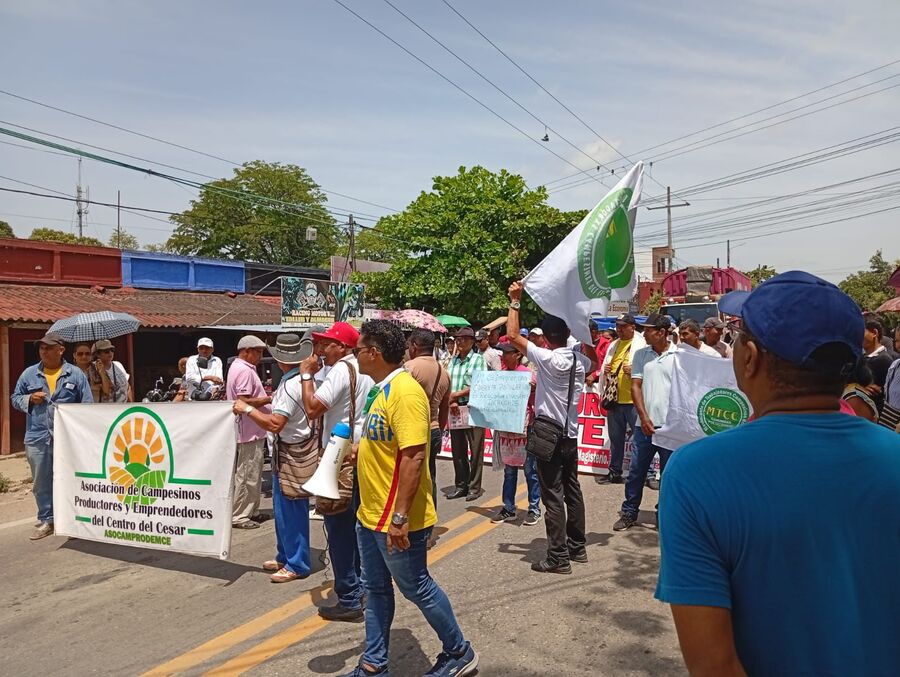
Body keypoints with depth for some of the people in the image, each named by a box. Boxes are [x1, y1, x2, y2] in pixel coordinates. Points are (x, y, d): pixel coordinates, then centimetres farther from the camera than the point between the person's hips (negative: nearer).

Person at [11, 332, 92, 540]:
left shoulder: (75, 374, 1)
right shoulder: (29, 374, 9)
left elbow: (87, 405, 0)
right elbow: (15, 398, 15)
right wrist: (30, 399, -6)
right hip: (37, 438, 3)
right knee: (41, 482, 9)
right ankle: (46, 520, 21)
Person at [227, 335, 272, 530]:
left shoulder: (237, 367, 17)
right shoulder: (245, 370, -17)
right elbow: (244, 401, -24)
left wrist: (265, 398, 11)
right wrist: (268, 399, -15)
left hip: (251, 431, 11)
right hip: (250, 432, -11)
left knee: (252, 474, 17)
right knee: (247, 475, -4)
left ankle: (251, 511, 26)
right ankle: (238, 516, 3)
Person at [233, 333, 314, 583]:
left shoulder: (290, 385, -22)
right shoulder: (304, 379, 8)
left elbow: (275, 424, -26)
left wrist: (248, 409, -17)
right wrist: (274, 400, 36)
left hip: (291, 454, -10)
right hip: (298, 450, 10)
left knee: (289, 509, -1)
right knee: (283, 508, 19)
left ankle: (297, 564, 9)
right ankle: (285, 556, 31)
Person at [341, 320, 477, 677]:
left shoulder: (405, 392, -23)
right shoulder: (385, 390, 8)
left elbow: (413, 456, -28)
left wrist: (399, 517, -28)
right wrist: (359, 451, 13)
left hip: (396, 520, -9)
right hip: (371, 515, 9)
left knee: (417, 588, 8)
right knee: (376, 589, 18)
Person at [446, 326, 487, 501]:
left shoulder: (478, 359, -1)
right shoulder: (453, 360, 12)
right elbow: (447, 384, 4)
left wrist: (456, 394, -12)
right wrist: (452, 402, -13)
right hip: (455, 408, 5)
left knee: (475, 449, 0)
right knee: (457, 449, 9)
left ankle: (474, 487, 9)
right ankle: (460, 486, 20)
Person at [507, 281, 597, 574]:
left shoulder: (548, 358, -18)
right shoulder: (580, 360, 2)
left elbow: (513, 335, -16)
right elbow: (594, 364, 27)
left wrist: (515, 301, -8)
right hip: (571, 434, 7)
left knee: (553, 496, -3)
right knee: (572, 491, 16)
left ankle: (558, 557, 1)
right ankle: (577, 546, 28)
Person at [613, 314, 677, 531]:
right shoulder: (641, 354, 6)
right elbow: (635, 386, 3)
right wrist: (644, 417, -7)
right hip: (645, 423, 2)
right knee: (636, 471, 7)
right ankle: (629, 513, 20)